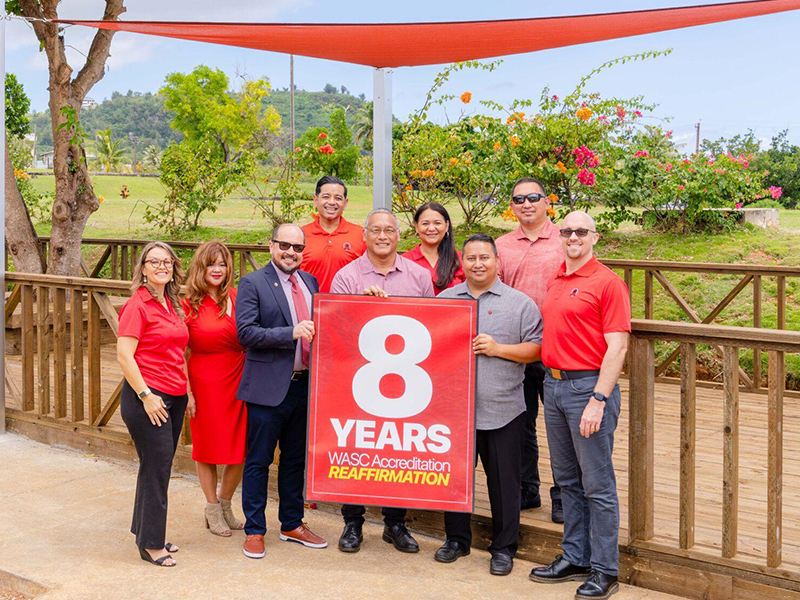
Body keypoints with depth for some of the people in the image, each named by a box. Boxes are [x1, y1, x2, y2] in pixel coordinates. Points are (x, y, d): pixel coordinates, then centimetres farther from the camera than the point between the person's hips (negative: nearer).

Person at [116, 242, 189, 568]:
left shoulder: (173, 305, 13)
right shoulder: (137, 306, -10)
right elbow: (124, 356, -15)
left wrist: (187, 391, 16)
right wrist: (145, 395, -17)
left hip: (174, 398, 8)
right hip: (147, 398, -8)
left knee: (158, 467, 15)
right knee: (156, 468, -3)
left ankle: (145, 532, 28)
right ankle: (151, 544, 9)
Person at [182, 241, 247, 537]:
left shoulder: (238, 298, 1)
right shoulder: (188, 304, -3)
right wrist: (187, 392, -6)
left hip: (238, 381, 2)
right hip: (204, 384, -2)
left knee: (240, 451, 5)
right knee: (208, 449, 9)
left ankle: (225, 505, 27)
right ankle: (212, 510, 27)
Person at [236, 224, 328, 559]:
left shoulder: (310, 282, 12)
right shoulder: (252, 283, -6)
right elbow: (245, 332, -15)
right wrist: (291, 333, -23)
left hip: (304, 385, 6)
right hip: (269, 387, -6)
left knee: (296, 460, 15)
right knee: (258, 461, 3)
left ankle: (292, 525, 28)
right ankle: (254, 531, 15)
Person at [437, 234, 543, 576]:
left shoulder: (520, 303, 2)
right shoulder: (445, 299, 11)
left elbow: (537, 348, -2)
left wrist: (498, 349, -12)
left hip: (503, 410, -2)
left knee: (504, 481, 3)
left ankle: (504, 547, 18)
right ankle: (457, 539, 28)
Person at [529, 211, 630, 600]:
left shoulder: (607, 282, -8)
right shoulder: (555, 282, 14)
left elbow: (616, 348, -13)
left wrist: (598, 400, -19)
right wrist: (551, 378, 12)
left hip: (588, 385, -7)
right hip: (553, 384, 8)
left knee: (597, 484, 0)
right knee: (567, 479, 15)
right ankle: (574, 558, 26)